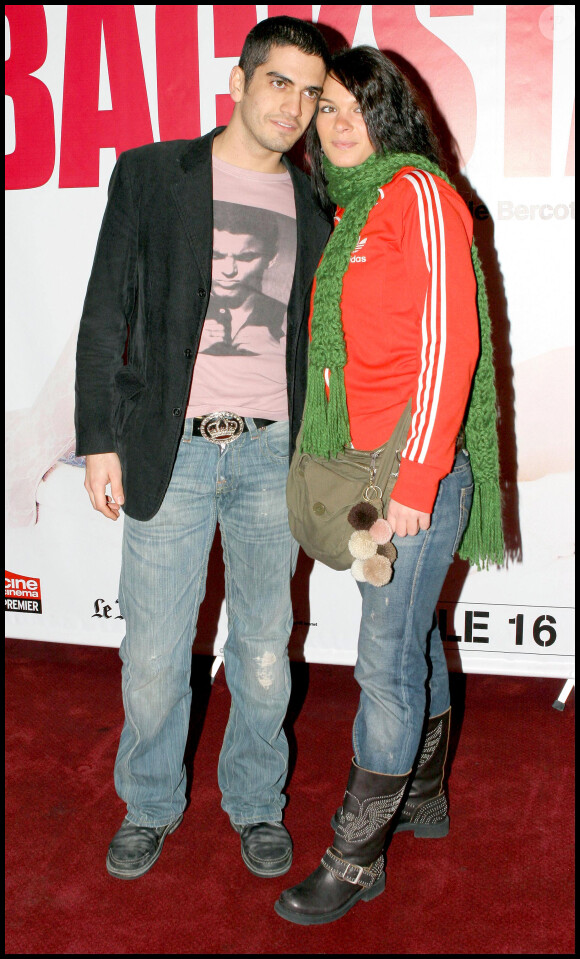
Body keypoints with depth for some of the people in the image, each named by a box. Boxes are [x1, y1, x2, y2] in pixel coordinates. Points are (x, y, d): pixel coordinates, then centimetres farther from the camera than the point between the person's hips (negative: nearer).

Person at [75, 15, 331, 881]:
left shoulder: (314, 208, 9)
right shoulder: (150, 175, 2)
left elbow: (320, 341, 13)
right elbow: (106, 315, 1)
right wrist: (100, 437, -4)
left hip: (272, 456, 2)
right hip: (170, 453, -2)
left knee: (265, 653, 11)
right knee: (153, 656, 5)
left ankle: (255, 802, 33)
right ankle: (151, 805, 30)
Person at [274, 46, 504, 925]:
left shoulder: (420, 194, -8)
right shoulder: (351, 210, 17)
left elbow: (449, 341, -16)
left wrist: (415, 479, -20)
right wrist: (339, 459, 14)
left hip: (418, 465, -8)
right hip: (368, 463, 8)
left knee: (385, 660, -3)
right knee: (411, 634, 19)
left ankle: (356, 856, 10)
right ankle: (422, 796, 36)